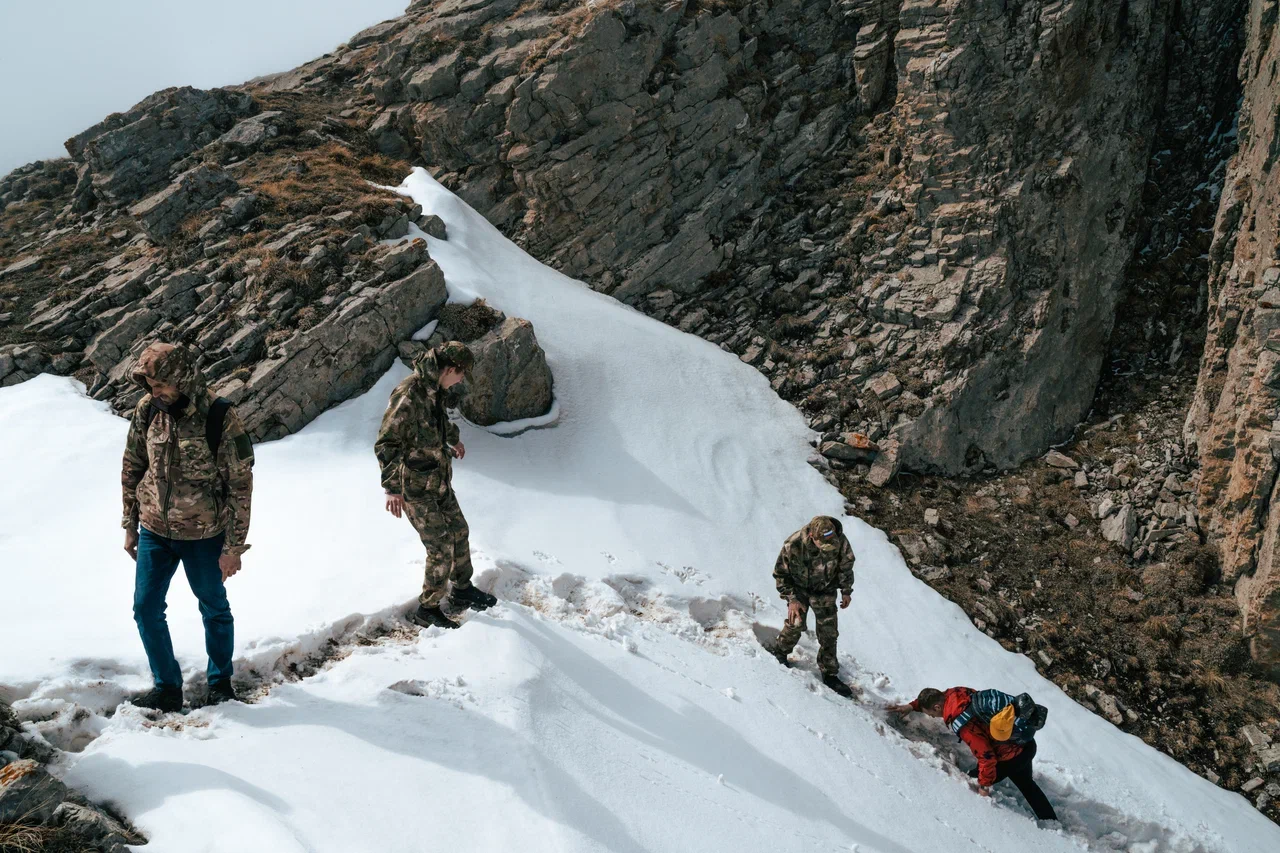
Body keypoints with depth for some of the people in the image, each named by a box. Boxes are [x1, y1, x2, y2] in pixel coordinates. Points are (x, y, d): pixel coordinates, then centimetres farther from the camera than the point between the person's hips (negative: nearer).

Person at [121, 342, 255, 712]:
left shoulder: (220, 417, -19)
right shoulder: (147, 410, -6)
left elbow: (240, 484, -15)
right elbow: (132, 468, 7)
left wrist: (234, 546, -13)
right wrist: (131, 526, 10)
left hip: (204, 535, -4)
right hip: (154, 531, 4)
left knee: (214, 609, 13)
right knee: (146, 609, 5)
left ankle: (220, 680, 33)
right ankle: (167, 688, 21)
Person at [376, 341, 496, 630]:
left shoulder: (434, 390, 3)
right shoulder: (409, 394, -27)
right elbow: (385, 444, -28)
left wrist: (453, 439, 44)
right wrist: (392, 488, -36)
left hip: (439, 480, 9)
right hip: (415, 486, -9)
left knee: (459, 532, 19)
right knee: (441, 549, -5)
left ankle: (462, 591, 38)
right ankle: (427, 610, 11)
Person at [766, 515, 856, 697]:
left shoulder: (840, 541, -27)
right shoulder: (793, 545, -34)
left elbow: (846, 565, -4)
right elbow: (780, 573, -17)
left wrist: (846, 591, 4)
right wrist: (791, 599, -18)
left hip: (825, 590, 2)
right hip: (799, 588, -2)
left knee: (829, 632, 3)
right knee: (796, 623, -14)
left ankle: (829, 674, 17)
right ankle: (779, 651, 16)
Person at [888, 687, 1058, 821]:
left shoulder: (964, 725, -31)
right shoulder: (956, 693, -9)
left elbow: (986, 756, -27)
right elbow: (933, 697, 15)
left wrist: (984, 785, -14)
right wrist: (912, 706, 15)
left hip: (1011, 758, -9)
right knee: (1026, 784, 31)